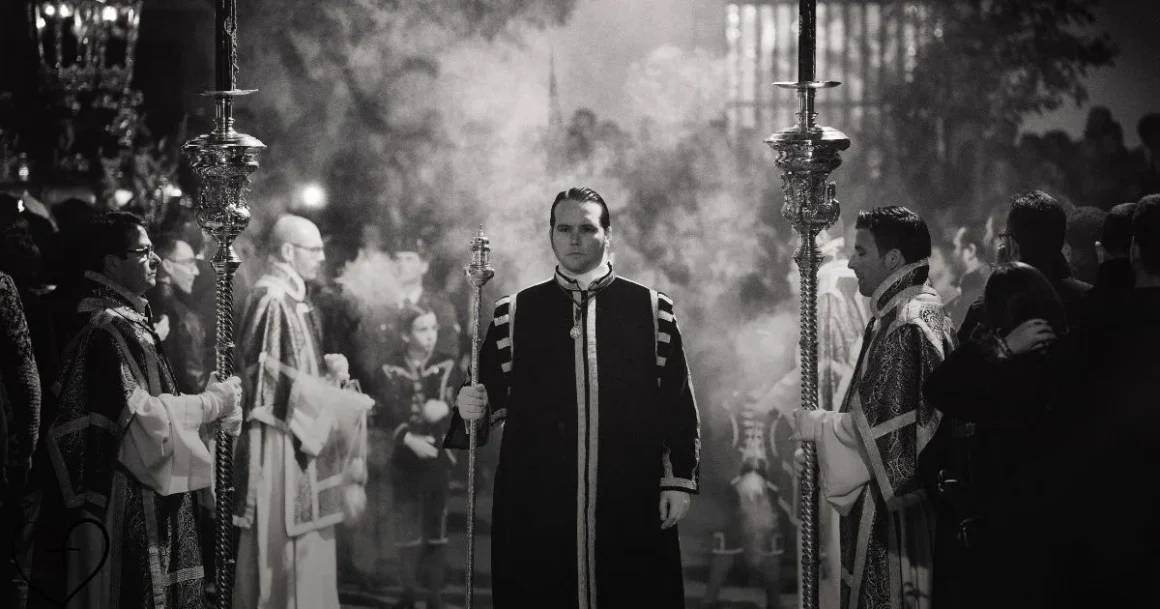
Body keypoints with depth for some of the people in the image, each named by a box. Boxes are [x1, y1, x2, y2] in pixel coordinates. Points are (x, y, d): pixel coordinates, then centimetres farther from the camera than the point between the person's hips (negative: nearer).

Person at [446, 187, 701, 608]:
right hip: (535, 507, 1)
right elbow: (494, 397, 10)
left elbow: (679, 405, 5)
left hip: (632, 506, 0)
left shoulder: (651, 309, 5)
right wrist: (472, 409, -11)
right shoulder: (515, 312, 8)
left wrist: (679, 479, -1)